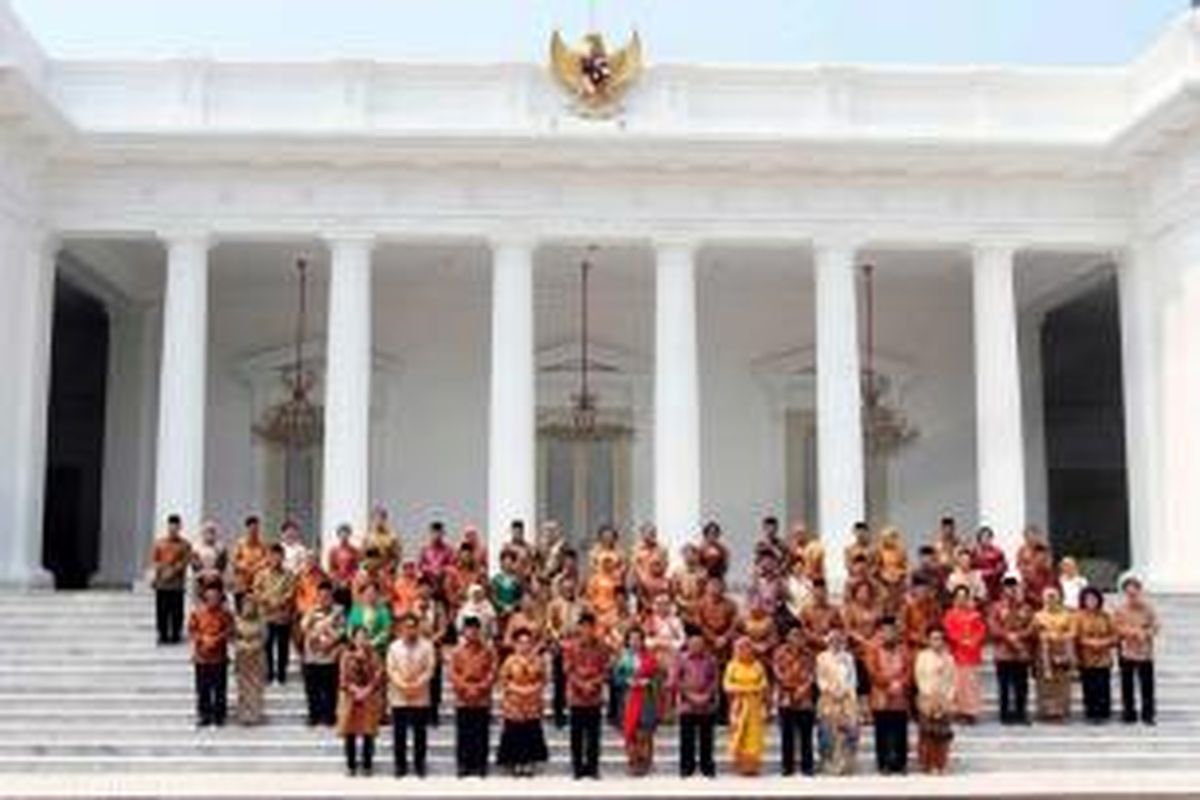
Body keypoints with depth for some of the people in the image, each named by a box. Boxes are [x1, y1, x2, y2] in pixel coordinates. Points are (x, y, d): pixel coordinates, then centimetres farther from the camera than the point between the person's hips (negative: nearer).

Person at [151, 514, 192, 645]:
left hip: (177, 583, -2)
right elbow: (153, 559, 7)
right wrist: (160, 568, -11)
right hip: (161, 583, 2)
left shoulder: (184, 544, 1)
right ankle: (163, 635, 12)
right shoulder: (159, 543, 9)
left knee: (176, 610, -2)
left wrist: (173, 570, -17)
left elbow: (186, 561, -6)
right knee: (161, 610, 3)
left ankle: (176, 635, 7)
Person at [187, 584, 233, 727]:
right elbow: (191, 631, 0)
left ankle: (219, 715, 16)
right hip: (201, 657, 0)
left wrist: (217, 639, -19)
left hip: (220, 657, 0)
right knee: (202, 688, 5)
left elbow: (230, 631, -5)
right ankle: (204, 715, 16)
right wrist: (203, 638, -16)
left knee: (220, 688, 5)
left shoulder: (225, 614, -4)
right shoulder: (197, 613, -3)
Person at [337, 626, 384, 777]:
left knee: (368, 733, 2)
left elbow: (378, 676, -6)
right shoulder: (347, 655, -1)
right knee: (350, 733, 2)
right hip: (350, 698, 0)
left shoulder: (373, 656, 0)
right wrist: (356, 690, -15)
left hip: (370, 699, 0)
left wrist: (366, 691, -16)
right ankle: (351, 765, 12)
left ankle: (367, 764, 12)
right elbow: (344, 678, -5)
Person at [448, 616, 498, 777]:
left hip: (483, 700, 0)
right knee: (463, 735, 1)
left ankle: (481, 767, 6)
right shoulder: (457, 651, 5)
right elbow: (453, 674, 0)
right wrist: (466, 688, -12)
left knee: (481, 735, 1)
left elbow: (492, 673, -1)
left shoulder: (488, 651, 3)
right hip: (463, 700, 0)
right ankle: (464, 766, 8)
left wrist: (479, 688, -12)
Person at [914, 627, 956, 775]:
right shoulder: (923, 656, 0)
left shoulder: (948, 658, 6)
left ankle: (941, 764, 10)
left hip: (944, 701, 2)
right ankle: (928, 764, 0)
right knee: (927, 731, -5)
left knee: (942, 732, 3)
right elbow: (920, 677, -6)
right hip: (927, 700, -2)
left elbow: (953, 680, 5)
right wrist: (930, 695, -13)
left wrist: (948, 697, -6)